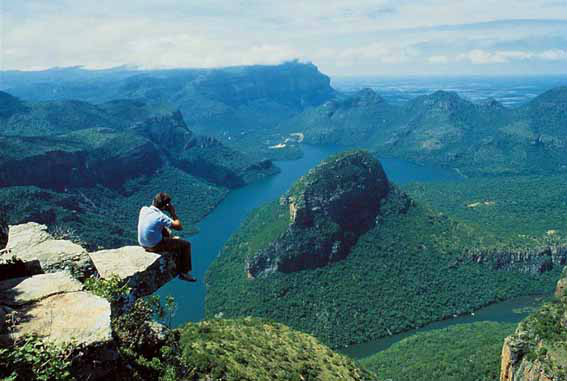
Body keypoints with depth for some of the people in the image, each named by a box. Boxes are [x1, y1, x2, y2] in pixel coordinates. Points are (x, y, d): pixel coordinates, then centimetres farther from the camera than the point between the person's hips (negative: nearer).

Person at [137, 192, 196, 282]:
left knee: (176, 239, 28)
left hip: (142, 243, 8)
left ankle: (179, 267, 40)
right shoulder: (161, 217, -25)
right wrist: (173, 212, -12)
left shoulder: (143, 209, -3)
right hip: (155, 246, -8)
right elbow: (179, 226, -17)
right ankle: (184, 272, 14)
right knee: (186, 244, 3)